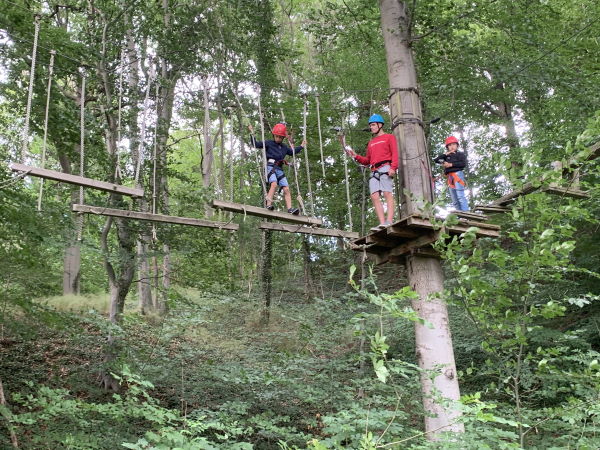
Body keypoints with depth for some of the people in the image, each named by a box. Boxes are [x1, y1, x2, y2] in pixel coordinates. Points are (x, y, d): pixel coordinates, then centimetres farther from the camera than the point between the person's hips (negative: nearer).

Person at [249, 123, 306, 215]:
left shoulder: (284, 147, 25)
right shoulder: (268, 143, 9)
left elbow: (292, 152, 42)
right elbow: (256, 144, 4)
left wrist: (301, 146, 46)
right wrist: (252, 134, -3)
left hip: (279, 169, 6)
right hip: (270, 167, -6)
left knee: (286, 189, -8)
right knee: (274, 183, -32)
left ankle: (290, 209, -15)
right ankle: (268, 203, -41)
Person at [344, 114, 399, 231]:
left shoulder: (389, 137, 13)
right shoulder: (371, 142, 32)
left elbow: (395, 153, 0)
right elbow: (367, 161, 29)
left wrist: (393, 167, -16)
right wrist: (356, 156, 11)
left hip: (385, 168, -6)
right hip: (374, 171, 6)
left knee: (387, 193, -18)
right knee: (375, 196, -11)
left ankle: (389, 221, -28)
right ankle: (382, 223, -18)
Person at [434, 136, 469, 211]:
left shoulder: (460, 154, 10)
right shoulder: (447, 156, 23)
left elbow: (464, 164, -6)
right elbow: (436, 160, 14)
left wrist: (451, 164, -9)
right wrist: (445, 154, 4)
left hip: (457, 174, -6)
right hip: (449, 177, 6)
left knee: (460, 196, -17)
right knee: (454, 200, 3)